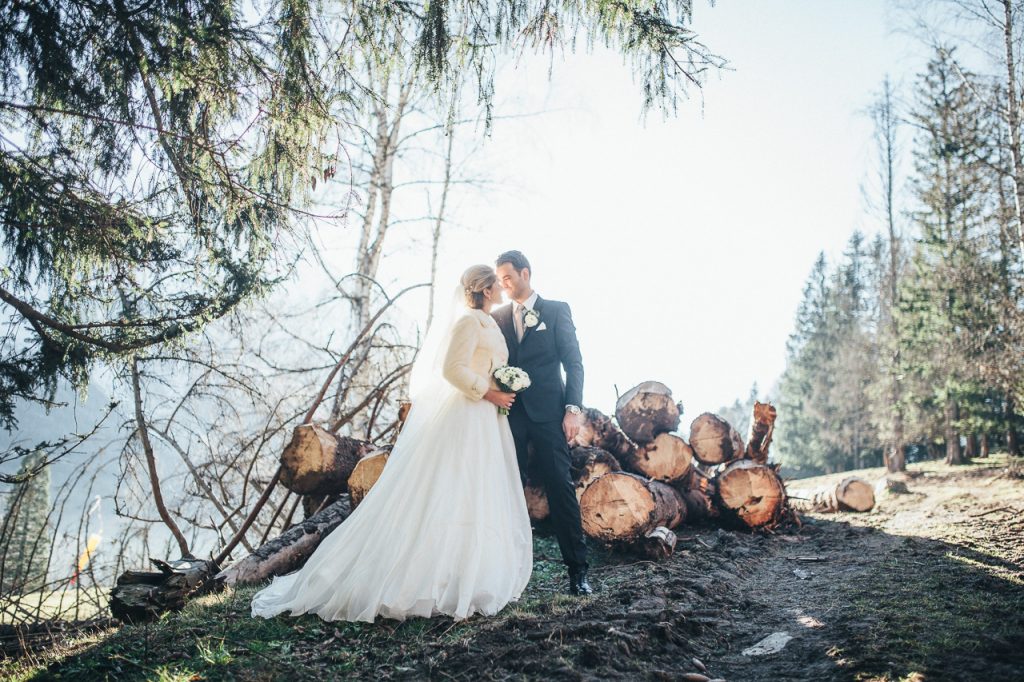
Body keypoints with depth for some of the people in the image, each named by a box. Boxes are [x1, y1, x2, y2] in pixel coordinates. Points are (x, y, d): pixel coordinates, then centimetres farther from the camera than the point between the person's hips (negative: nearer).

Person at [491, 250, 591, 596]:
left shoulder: (557, 310, 6)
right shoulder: (497, 317, 14)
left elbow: (573, 362, 0)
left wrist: (573, 409, -9)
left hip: (547, 413, -3)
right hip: (509, 414, 3)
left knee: (561, 489, -3)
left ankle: (577, 569, 2)